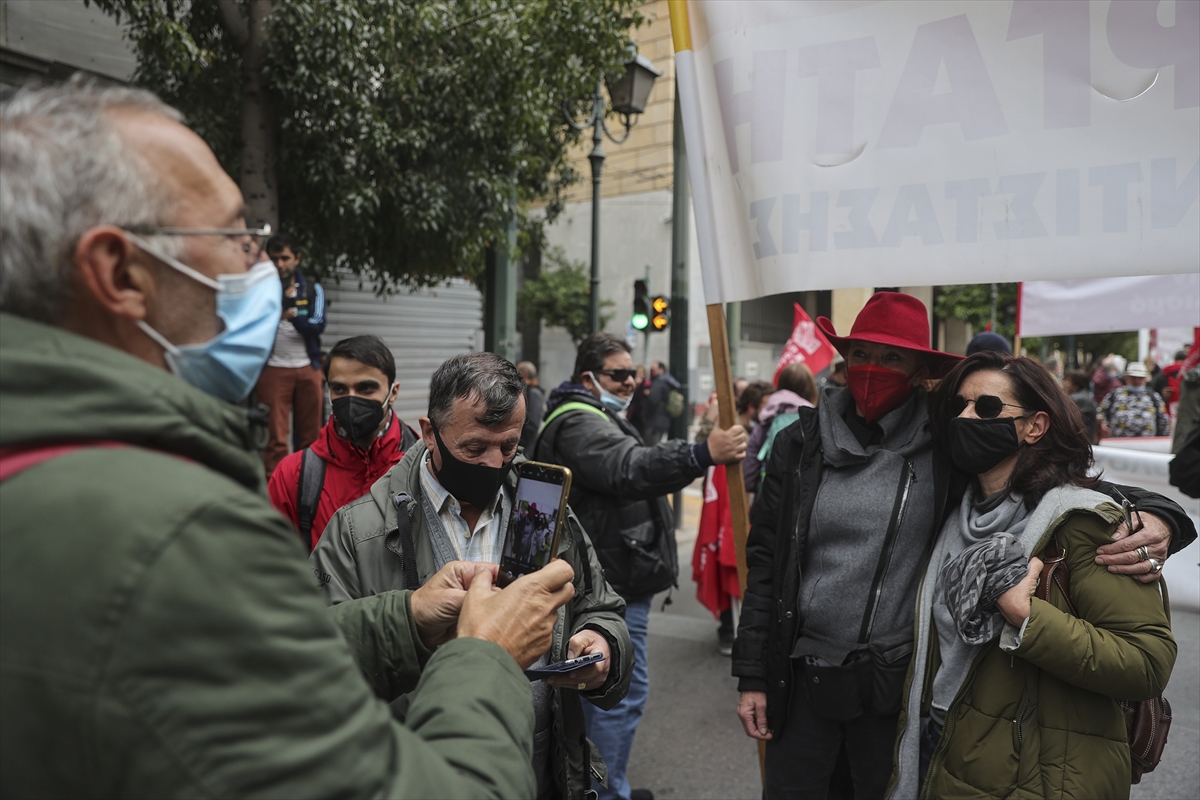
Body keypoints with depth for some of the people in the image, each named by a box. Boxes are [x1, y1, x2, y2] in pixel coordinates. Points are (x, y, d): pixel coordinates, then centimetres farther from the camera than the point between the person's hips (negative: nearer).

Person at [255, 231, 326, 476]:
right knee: (275, 437, -6)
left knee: (309, 437, 6)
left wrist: (294, 316, -25)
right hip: (273, 369, -2)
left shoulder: (312, 289, 8)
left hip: (308, 369, 2)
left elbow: (318, 325, -6)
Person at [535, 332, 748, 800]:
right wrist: (703, 455, -47)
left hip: (613, 581, 11)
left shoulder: (597, 420, 20)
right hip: (611, 586, -11)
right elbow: (628, 468, -37)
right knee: (622, 691, -6)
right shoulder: (579, 422, -18)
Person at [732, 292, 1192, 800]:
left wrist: (1155, 517, -26)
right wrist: (752, 675, 0)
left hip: (895, 682, -1)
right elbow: (765, 562, 0)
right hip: (801, 676, 2)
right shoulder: (799, 444, -2)